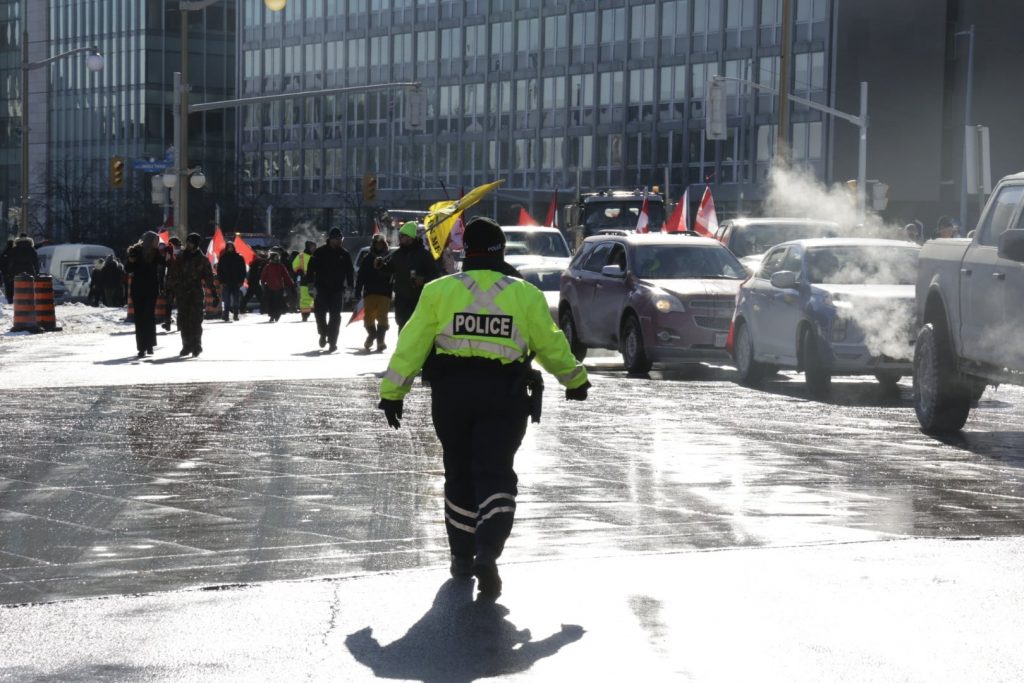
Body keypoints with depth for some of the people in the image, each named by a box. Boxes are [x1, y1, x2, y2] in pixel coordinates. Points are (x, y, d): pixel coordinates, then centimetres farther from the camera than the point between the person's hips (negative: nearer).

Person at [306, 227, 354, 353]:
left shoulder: (344, 253, 6)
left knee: (335, 316, -3)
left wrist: (350, 287, 5)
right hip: (321, 288, 0)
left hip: (337, 290, 0)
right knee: (319, 313, -1)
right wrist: (311, 283, -7)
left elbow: (349, 272, 10)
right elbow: (311, 268, 0)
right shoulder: (320, 252, 1)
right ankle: (323, 334, 25)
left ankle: (332, 341, 0)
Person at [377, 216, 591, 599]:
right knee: (495, 476, -1)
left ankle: (462, 557, 24)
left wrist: (392, 392, 6)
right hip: (504, 396, -1)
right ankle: (487, 553, -22)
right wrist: (575, 379, 28)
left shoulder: (439, 291, 0)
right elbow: (551, 345, 11)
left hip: (452, 393, 1)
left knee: (459, 476, 16)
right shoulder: (525, 294, 2)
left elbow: (412, 344, 0)